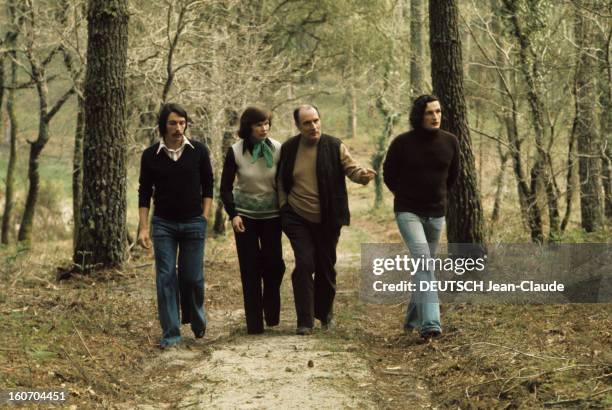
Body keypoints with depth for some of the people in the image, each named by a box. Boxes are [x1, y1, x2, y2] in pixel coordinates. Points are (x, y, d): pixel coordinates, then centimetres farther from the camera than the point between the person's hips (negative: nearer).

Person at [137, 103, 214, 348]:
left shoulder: (198, 151, -1)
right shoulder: (151, 155, -1)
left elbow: (208, 186, 7)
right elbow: (145, 193, 3)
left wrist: (204, 217, 0)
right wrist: (143, 228, -2)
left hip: (193, 224, 0)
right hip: (163, 224, 0)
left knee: (192, 277, 2)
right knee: (166, 278, -2)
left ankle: (197, 321, 28)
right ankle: (170, 333, 3)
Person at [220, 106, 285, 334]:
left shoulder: (278, 149, -6)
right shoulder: (235, 152, -8)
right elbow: (225, 188, -1)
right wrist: (233, 215, -12)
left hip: (272, 215, 1)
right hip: (245, 215, -1)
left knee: (274, 264, -4)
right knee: (250, 268, -3)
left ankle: (272, 314, 20)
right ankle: (254, 322, 3)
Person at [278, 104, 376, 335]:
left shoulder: (335, 147, -4)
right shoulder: (289, 149, 1)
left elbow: (351, 168, -7)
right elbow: (281, 182, 10)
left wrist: (363, 176, -29)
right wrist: (284, 208, 3)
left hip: (327, 220, 0)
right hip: (298, 218, 0)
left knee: (326, 267, 9)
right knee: (304, 264, -11)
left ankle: (325, 313, 32)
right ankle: (305, 321, -5)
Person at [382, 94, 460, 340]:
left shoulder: (450, 142, -2)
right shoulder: (402, 143, -11)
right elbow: (389, 175, 5)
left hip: (436, 213, 4)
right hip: (408, 212, -4)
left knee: (424, 265, 12)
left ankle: (413, 318, 29)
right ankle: (430, 323, -26)